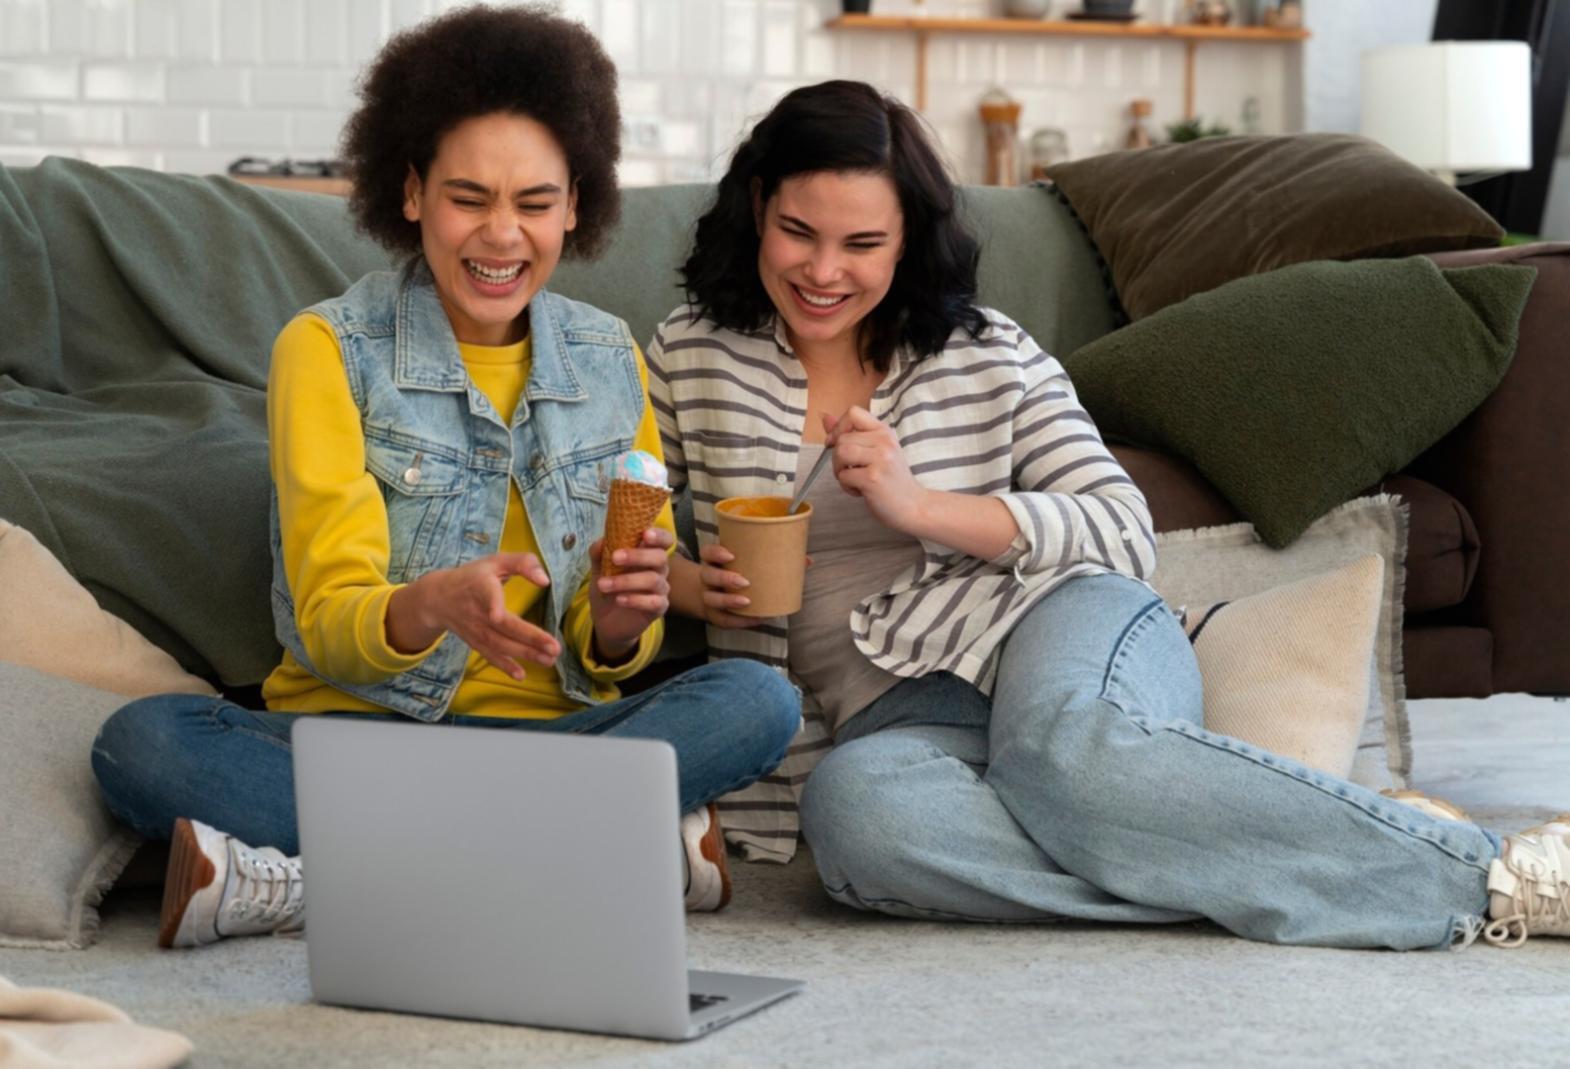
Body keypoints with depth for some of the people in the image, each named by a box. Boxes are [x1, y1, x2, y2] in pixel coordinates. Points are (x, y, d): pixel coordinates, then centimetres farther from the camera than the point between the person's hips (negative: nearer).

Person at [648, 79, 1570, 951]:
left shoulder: (991, 358, 8)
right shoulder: (690, 360, 11)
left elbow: (1126, 535, 2)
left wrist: (919, 504, -10)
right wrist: (686, 585, -5)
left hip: (1058, 624, -1)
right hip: (896, 711, 1)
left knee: (1061, 745, -40)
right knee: (849, 808, -38)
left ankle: (1484, 875, -35)